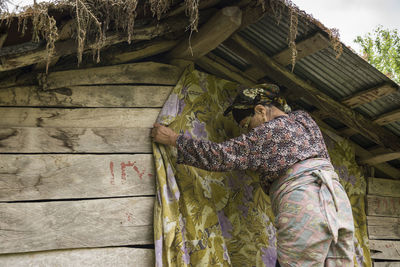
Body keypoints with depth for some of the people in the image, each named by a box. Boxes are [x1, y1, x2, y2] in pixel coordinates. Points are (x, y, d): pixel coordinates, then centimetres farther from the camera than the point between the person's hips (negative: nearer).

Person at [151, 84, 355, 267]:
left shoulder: (270, 130, 0)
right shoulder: (304, 119, 22)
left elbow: (220, 156, -2)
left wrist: (173, 139, 5)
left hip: (304, 203, -8)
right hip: (338, 200, 9)